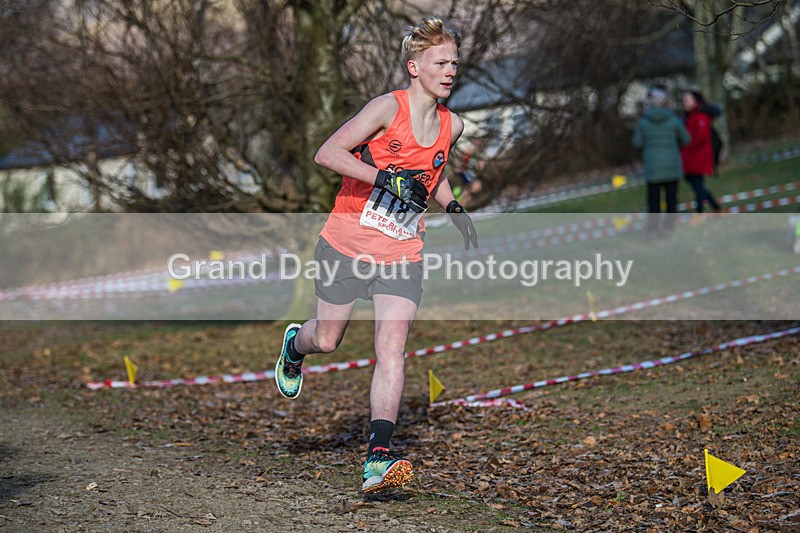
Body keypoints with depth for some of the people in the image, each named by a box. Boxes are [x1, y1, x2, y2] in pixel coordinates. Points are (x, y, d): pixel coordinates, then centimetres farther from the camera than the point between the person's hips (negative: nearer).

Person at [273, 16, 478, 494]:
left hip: (401, 254, 3)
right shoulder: (389, 108, -13)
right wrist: (387, 178, -28)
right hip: (347, 244, -3)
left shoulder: (452, 125, 6)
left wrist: (454, 208, 9)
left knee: (392, 349, -13)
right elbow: (327, 154, -20)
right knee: (327, 340, 12)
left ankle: (379, 457, -16)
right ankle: (295, 345, 50)